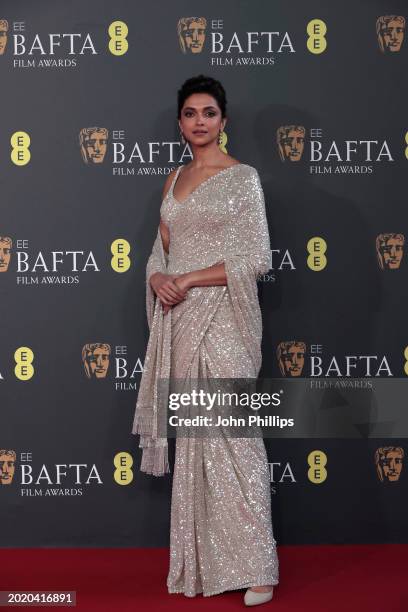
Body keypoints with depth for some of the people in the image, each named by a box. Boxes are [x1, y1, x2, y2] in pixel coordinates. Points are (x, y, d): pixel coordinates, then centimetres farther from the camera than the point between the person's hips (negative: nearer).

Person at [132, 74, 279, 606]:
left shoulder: (242, 177, -4)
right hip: (179, 320, 6)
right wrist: (158, 278, -4)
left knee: (232, 439, -8)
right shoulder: (175, 179, 16)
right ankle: (201, 560, 18)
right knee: (191, 438, 9)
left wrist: (189, 279, -14)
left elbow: (257, 258, -10)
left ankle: (256, 567, 0)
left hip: (223, 320, -6)